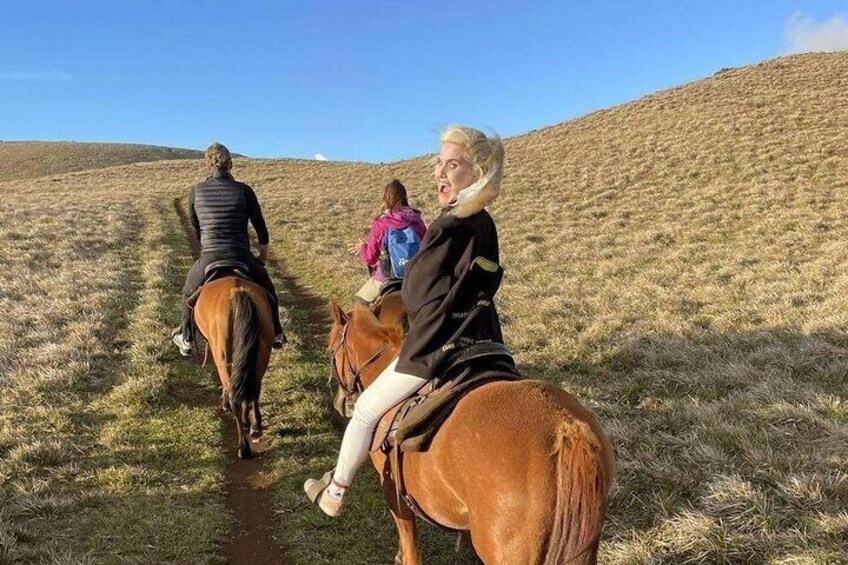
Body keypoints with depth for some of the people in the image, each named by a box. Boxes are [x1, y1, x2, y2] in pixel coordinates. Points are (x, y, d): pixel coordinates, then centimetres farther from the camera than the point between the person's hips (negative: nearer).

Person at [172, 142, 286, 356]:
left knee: (189, 291, 31)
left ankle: (185, 339, 39)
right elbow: (259, 225, 7)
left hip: (209, 260, 1)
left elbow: (195, 230, 13)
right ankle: (275, 335, 34)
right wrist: (264, 250, 25)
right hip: (241, 259, 0)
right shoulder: (243, 190, -3)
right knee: (266, 287, 29)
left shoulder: (196, 192, 2)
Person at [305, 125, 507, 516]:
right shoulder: (486, 225, 3)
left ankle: (335, 492, 29)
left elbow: (414, 297, -15)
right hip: (480, 344, 9)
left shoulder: (447, 228, -23)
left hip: (433, 348, -8)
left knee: (366, 411, 12)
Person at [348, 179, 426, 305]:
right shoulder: (416, 220, -7)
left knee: (359, 302, 17)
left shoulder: (380, 224, -15)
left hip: (387, 278, -4)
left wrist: (362, 247, 15)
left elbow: (370, 258, -7)